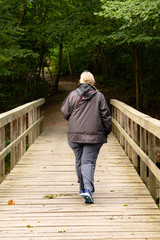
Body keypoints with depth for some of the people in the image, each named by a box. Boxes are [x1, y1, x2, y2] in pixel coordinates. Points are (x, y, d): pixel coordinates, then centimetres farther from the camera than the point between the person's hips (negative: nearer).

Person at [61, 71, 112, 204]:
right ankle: (88, 189, -18)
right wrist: (107, 131, 12)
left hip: (75, 135, 2)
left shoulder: (72, 95, 2)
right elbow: (106, 116, 0)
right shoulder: (99, 96, 0)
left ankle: (83, 188, 25)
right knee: (89, 162, -2)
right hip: (94, 135, -1)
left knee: (79, 161, 15)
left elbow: (65, 112, 6)